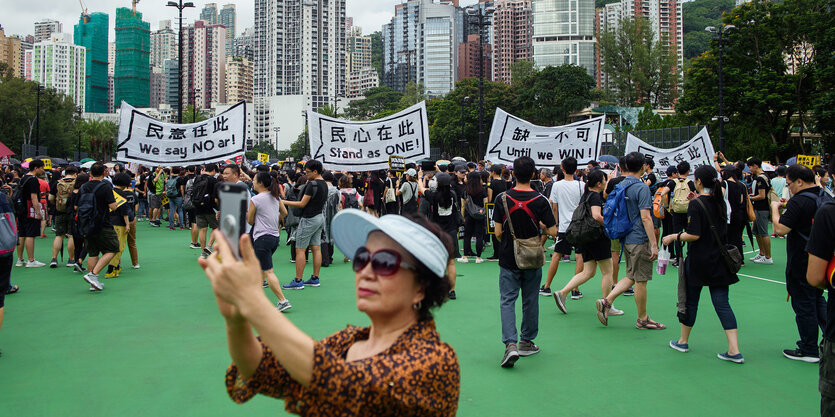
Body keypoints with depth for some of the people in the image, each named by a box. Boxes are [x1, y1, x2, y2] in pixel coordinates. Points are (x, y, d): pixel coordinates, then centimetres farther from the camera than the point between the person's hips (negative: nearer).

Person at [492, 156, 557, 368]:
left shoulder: (502, 198, -9)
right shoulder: (540, 201, -10)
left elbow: (498, 233, -6)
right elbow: (553, 231, -9)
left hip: (508, 258, 0)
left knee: (507, 300, 3)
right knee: (530, 301, 14)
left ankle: (510, 344, -12)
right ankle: (526, 342, 25)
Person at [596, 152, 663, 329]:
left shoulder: (620, 186, 9)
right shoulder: (641, 188, -15)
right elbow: (645, 217, -20)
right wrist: (653, 244, -19)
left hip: (626, 239, 8)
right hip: (639, 240, -8)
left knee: (631, 276, 17)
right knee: (641, 280, 2)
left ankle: (607, 301, 6)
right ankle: (642, 319, 13)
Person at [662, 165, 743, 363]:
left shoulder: (696, 205, -14)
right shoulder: (720, 202, 6)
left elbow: (694, 235, -21)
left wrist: (674, 237, -4)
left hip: (699, 261, -5)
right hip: (719, 261, 6)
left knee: (690, 301, 11)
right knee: (722, 303, 4)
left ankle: (683, 341, 26)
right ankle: (734, 350, -2)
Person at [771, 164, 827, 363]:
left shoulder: (799, 201, -22)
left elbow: (780, 229, -25)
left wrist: (775, 208, -10)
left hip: (801, 264, -8)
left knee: (804, 306, 3)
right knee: (818, 301, 22)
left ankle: (809, 351, 13)